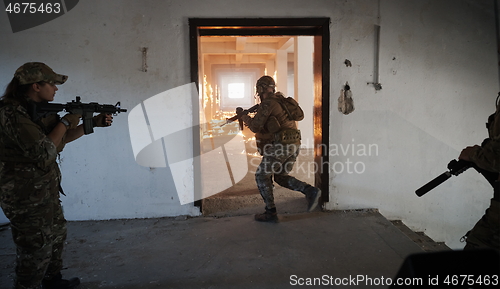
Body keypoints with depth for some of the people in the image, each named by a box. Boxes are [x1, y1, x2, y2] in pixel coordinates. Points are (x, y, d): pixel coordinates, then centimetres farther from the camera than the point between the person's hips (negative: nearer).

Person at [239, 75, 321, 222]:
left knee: (262, 176, 5)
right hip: (294, 145, 9)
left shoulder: (267, 103, -8)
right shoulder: (282, 101, 21)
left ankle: (271, 212, 6)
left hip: (281, 145, -9)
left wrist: (243, 115, 7)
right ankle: (310, 191, 0)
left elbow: (255, 127, -9)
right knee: (281, 177, 19)